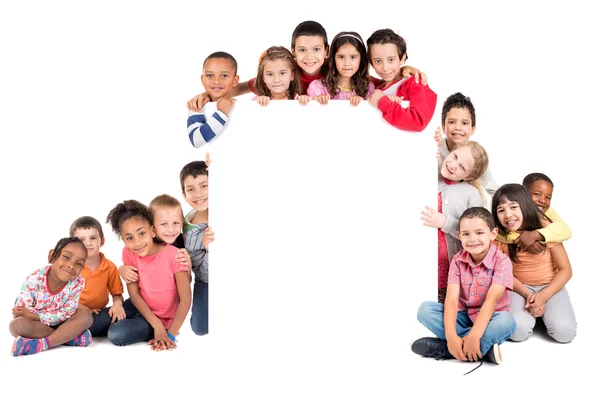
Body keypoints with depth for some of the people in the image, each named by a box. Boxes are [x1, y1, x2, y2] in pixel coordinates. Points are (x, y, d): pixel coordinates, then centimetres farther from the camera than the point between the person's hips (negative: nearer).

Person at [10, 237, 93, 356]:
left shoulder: (77, 283, -21)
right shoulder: (35, 279, -26)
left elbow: (66, 314, -20)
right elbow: (20, 313, -22)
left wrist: (33, 315, -28)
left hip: (56, 323, 2)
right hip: (33, 324, -2)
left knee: (86, 317, -21)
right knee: (18, 325, -34)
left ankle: (42, 344, -31)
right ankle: (71, 336, -25)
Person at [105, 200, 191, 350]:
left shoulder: (174, 255, -18)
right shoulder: (128, 253, -7)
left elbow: (185, 299, -18)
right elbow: (134, 294, -9)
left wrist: (170, 334, -25)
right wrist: (158, 326, -19)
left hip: (170, 320, -4)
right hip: (146, 314, 4)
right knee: (115, 334, -22)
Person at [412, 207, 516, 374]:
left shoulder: (502, 261, -15)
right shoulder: (458, 260, -6)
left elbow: (491, 300, -27)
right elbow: (452, 299, -18)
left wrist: (474, 336, -39)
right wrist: (451, 335, -34)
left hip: (489, 318, -3)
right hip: (464, 317, 3)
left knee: (507, 321, -37)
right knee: (425, 309, -21)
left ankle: (443, 348, -31)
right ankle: (485, 347, -28)